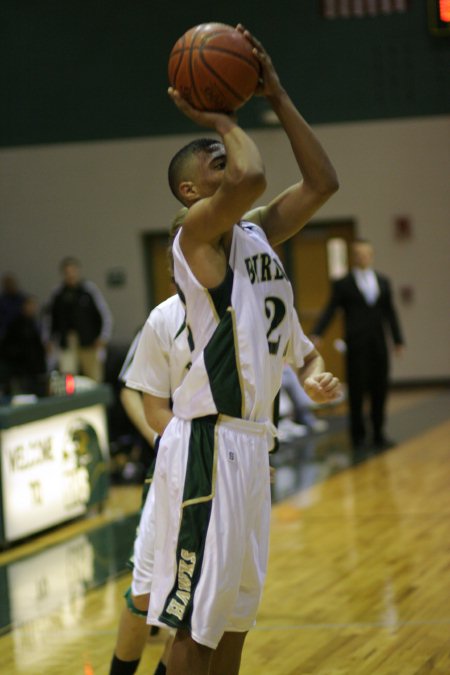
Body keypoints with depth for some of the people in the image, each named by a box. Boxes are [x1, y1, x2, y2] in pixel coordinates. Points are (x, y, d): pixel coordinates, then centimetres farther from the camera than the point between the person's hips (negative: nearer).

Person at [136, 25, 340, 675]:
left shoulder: (258, 233, 15)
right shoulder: (199, 230, -9)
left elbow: (322, 181, 16)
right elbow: (251, 176, -27)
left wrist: (277, 96, 12)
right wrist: (220, 118, -9)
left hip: (252, 439, 9)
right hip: (209, 442, -9)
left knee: (237, 605, 15)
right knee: (196, 614, -5)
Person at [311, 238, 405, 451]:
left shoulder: (383, 282, 12)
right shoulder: (343, 284, 1)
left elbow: (390, 312, 14)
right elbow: (330, 311, -5)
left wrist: (397, 339, 10)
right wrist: (317, 334, -17)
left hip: (379, 345, 3)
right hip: (357, 346, -3)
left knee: (379, 389, 5)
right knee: (357, 391, 0)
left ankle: (378, 434, 13)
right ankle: (358, 435, 9)